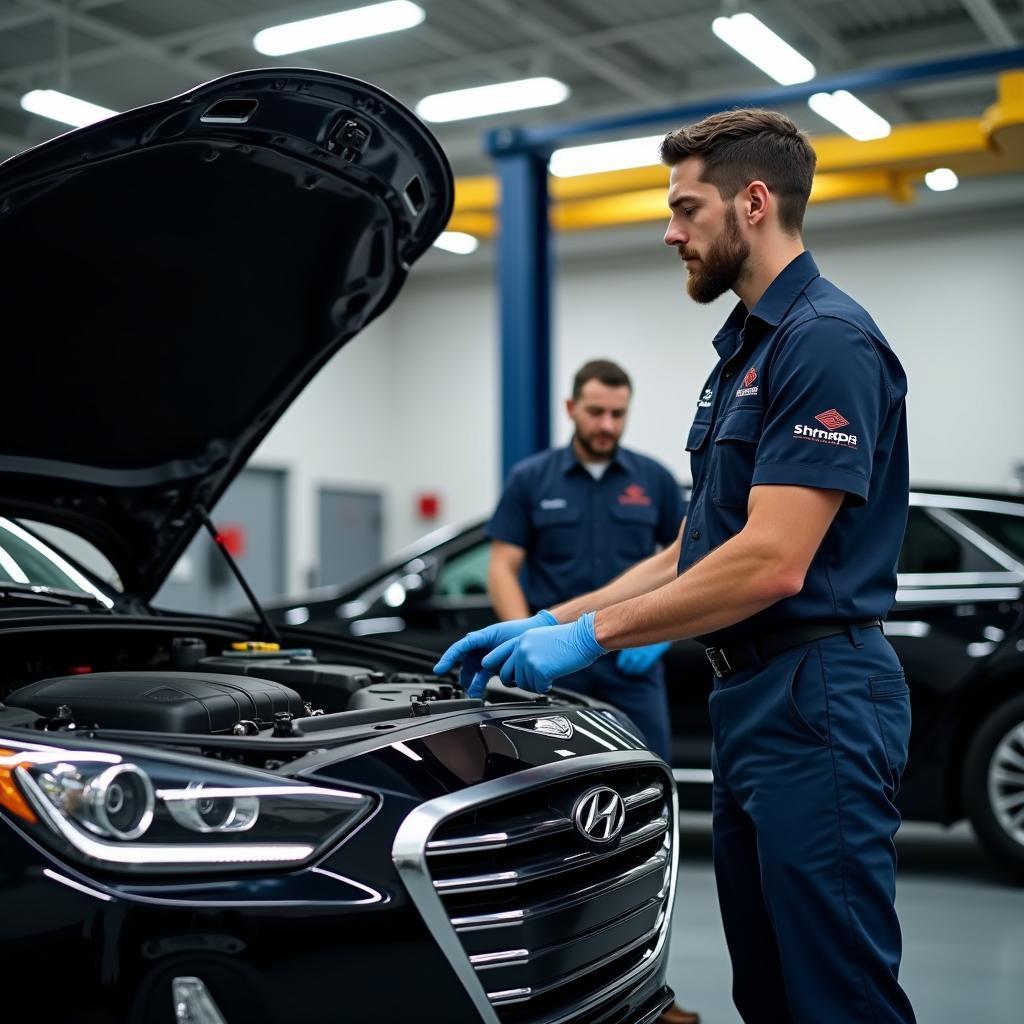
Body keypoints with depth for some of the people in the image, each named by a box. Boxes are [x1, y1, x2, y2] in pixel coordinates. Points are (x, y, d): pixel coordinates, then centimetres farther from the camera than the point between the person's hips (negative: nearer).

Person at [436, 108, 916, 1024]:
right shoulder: (743, 351, 18)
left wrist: (590, 636, -15)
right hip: (749, 701, 10)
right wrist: (548, 624, 12)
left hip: (816, 705, -10)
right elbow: (690, 556, 20)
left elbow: (772, 564, -23)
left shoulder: (826, 339, -14)